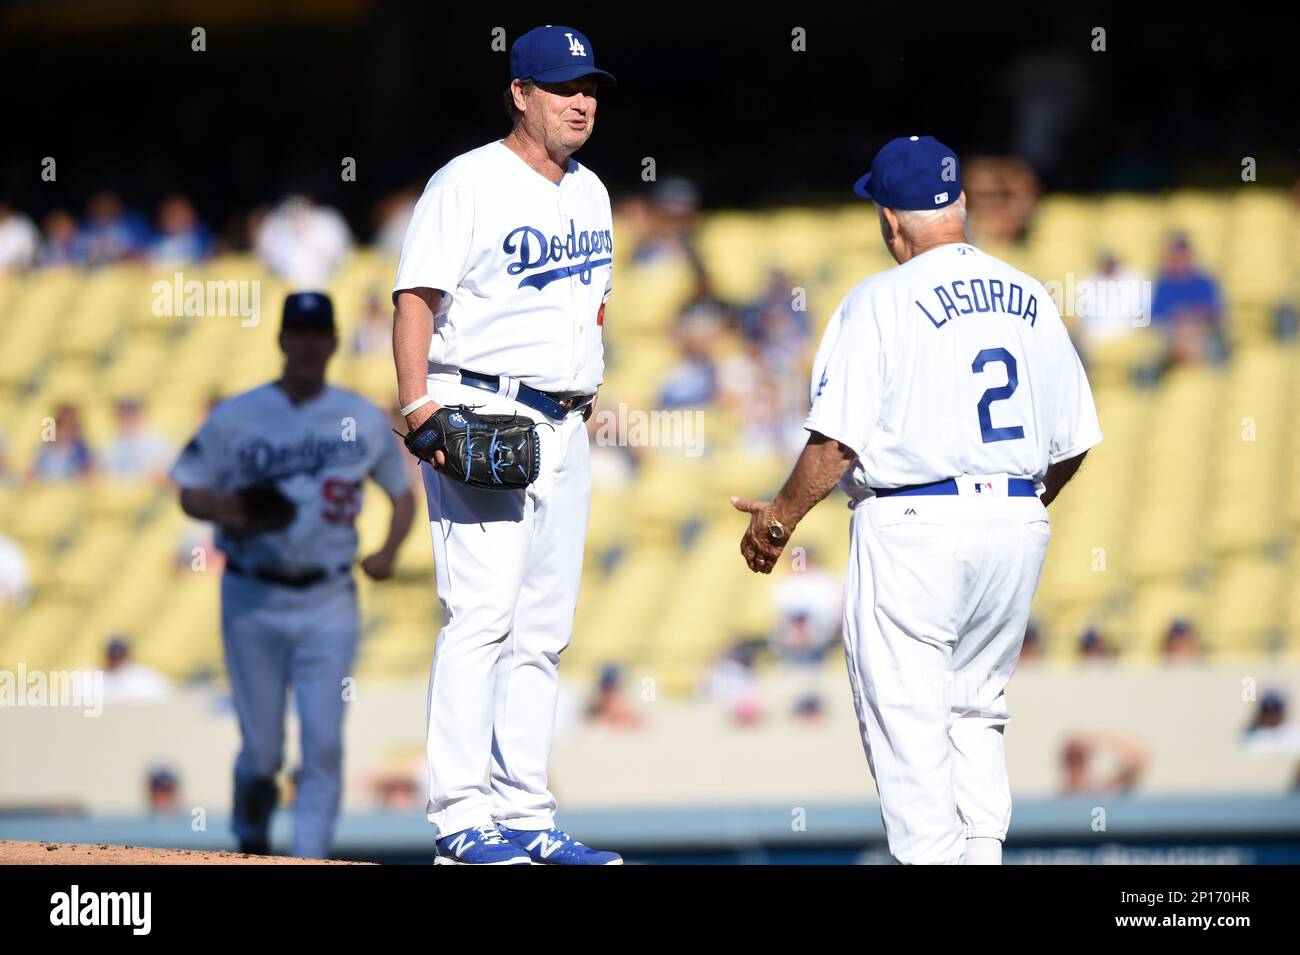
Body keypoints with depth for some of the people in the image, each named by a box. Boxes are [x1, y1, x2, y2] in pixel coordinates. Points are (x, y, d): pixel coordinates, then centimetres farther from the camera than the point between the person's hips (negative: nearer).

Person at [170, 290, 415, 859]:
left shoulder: (365, 421, 5)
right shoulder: (234, 417, 1)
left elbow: (403, 494, 14)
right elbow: (189, 493, 6)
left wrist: (387, 552, -5)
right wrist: (223, 509, -17)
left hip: (328, 603, 1)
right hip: (253, 601, -1)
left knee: (323, 744, -11)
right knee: (262, 751, 2)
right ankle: (250, 839, 32)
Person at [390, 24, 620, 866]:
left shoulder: (589, 193, 16)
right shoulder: (468, 183, -7)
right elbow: (416, 297, -12)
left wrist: (585, 402, 14)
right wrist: (419, 404, -24)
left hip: (564, 426, 8)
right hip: (481, 411, -8)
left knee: (544, 632, 7)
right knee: (480, 614, -14)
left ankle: (527, 816, 10)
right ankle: (461, 820, -15)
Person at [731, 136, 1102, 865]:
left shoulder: (881, 302, -8)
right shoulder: (1031, 300, 9)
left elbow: (840, 439, -13)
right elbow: (1073, 440, 12)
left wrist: (781, 517, 0)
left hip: (914, 529, -6)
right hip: (1017, 528, 6)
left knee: (906, 717, -1)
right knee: (976, 709, 17)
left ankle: (931, 856, -6)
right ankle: (984, 849, 11)